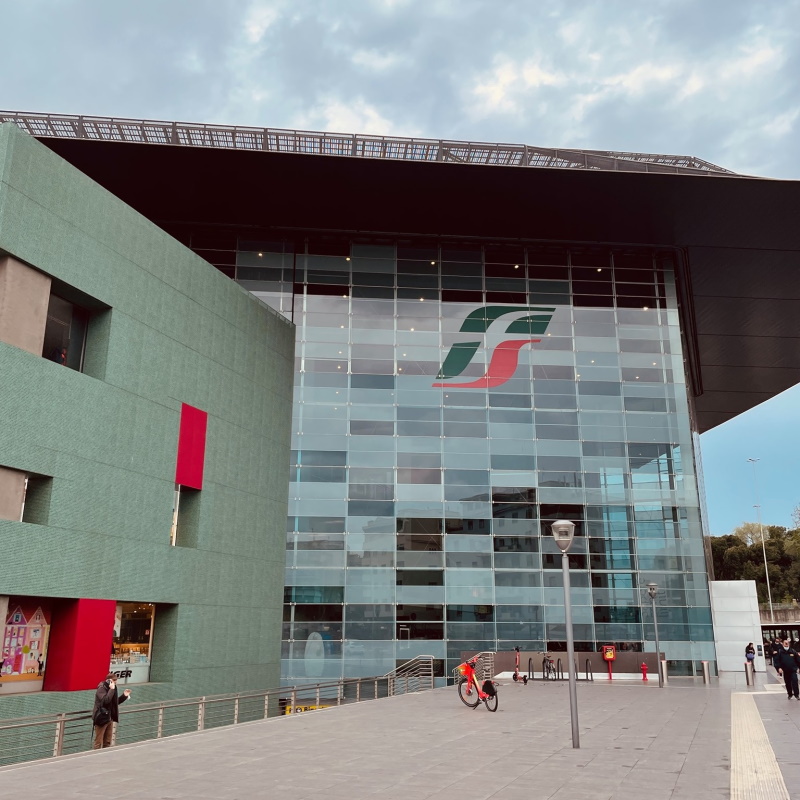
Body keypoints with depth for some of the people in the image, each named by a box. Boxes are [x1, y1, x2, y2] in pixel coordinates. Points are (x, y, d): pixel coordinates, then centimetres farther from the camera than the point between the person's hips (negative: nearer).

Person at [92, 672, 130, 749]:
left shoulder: (111, 688, 10)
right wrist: (112, 689, -27)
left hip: (110, 719, 8)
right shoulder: (101, 689, -16)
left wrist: (124, 696, 6)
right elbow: (106, 700, -33)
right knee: (98, 742, -2)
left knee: (107, 742, 13)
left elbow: (115, 702, 19)